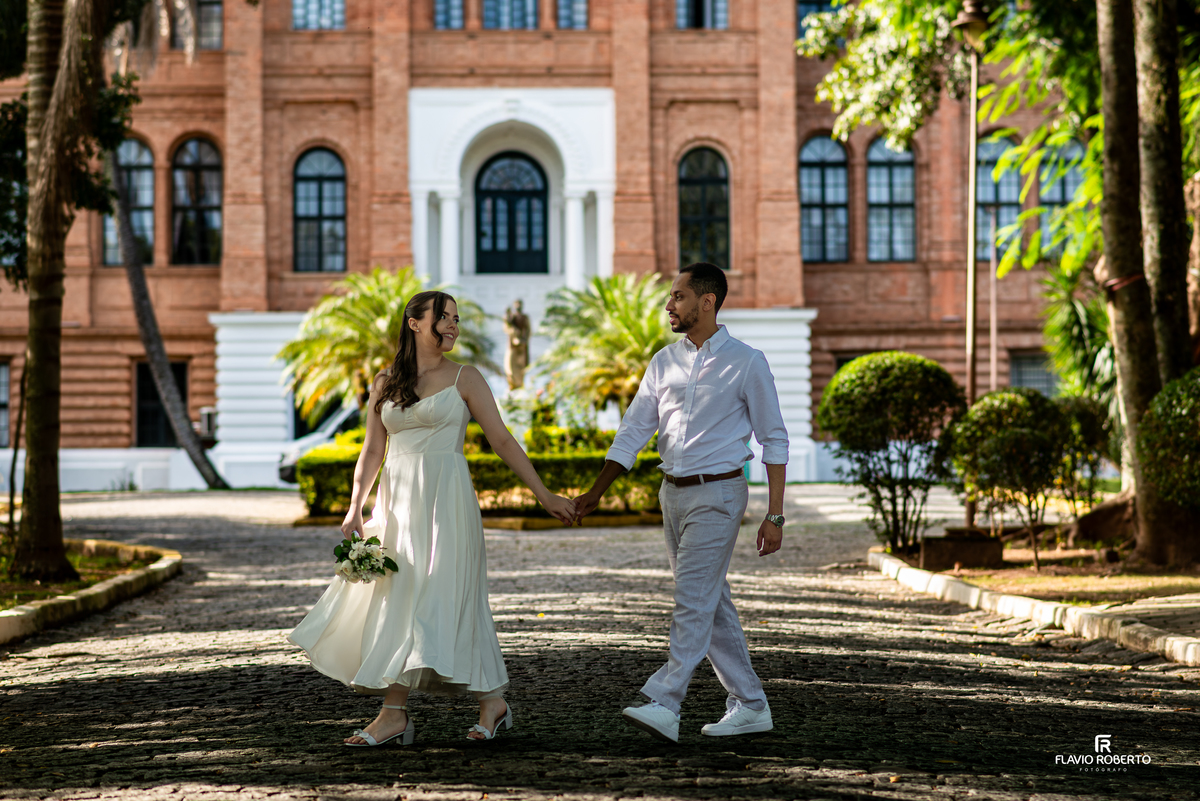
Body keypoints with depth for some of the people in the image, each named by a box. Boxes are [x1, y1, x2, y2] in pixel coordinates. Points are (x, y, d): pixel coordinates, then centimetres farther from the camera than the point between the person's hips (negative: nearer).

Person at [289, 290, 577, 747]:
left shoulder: (464, 379, 2)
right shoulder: (384, 383, 12)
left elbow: (502, 441, 1)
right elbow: (373, 451, 10)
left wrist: (544, 495, -3)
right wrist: (355, 507, -2)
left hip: (444, 500, -5)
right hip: (397, 502, 5)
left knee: (429, 597, -8)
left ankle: (394, 714, -2)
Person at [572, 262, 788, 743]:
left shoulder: (746, 363, -6)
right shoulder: (664, 362, 8)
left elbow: (774, 440, -3)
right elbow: (634, 430, 8)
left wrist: (774, 516, -7)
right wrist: (597, 491, 0)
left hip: (717, 494, -6)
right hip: (673, 493, 6)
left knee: (693, 599, -14)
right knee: (712, 604, 10)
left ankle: (664, 705, -19)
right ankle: (750, 706, 19)